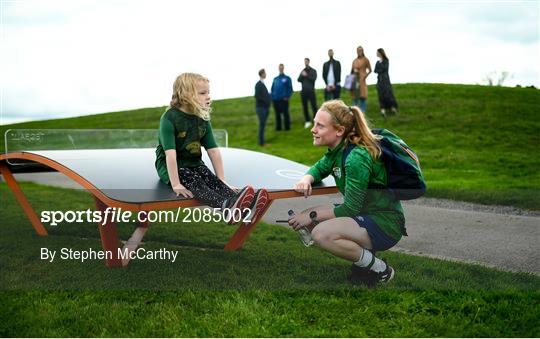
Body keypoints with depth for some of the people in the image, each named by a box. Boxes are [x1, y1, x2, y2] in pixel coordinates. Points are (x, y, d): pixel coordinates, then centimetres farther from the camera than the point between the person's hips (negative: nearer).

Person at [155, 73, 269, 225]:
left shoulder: (203, 119, 3)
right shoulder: (170, 118, -18)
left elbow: (213, 151, 0)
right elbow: (170, 154, -26)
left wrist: (222, 180, -5)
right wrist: (175, 185, -33)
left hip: (194, 163, 6)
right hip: (169, 166, -6)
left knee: (211, 178, -21)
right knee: (192, 180, -32)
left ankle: (240, 205, -48)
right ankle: (227, 206, -57)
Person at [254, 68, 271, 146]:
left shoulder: (263, 84, 12)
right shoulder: (258, 84, -14)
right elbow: (257, 96, -20)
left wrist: (268, 100, 2)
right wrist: (266, 100, -16)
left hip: (265, 107, 8)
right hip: (261, 107, -8)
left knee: (263, 125, 12)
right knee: (262, 124, -5)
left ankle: (262, 141, 19)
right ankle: (261, 142, -1)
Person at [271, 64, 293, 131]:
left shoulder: (287, 78, 3)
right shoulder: (275, 79, 15)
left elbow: (290, 89, -2)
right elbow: (272, 89, 18)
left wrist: (287, 97, -12)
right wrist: (272, 96, 5)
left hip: (283, 99, -4)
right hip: (275, 100, 4)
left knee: (285, 113, -3)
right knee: (277, 114, 9)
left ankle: (287, 127, 3)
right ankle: (278, 127, 16)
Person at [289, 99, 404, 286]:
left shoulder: (357, 158, -25)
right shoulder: (337, 150, 2)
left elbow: (350, 209, -22)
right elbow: (319, 168, 19)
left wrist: (313, 216, -15)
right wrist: (306, 179, -5)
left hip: (386, 224, -10)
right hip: (364, 213, 10)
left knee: (321, 234, -29)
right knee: (306, 217, 7)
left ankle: (379, 269, -9)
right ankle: (364, 254, 10)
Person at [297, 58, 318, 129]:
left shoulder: (313, 71, 4)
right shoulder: (303, 71, 15)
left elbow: (313, 79, -10)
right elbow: (299, 80, 6)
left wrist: (306, 75, -15)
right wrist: (302, 75, -12)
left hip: (311, 91, -4)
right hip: (303, 91, 4)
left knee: (313, 106, -6)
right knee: (305, 107, 4)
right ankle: (307, 121, 10)